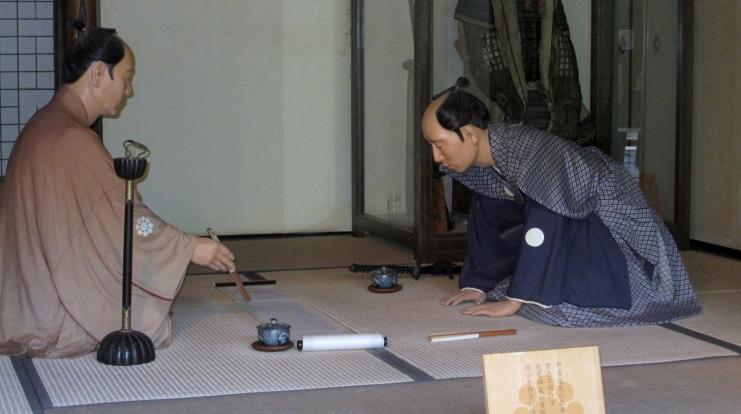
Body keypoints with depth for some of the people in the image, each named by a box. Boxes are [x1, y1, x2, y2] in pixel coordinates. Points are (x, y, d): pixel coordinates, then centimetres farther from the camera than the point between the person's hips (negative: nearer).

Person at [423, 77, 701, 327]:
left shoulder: (528, 151, -33)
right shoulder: (479, 157, -7)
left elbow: (543, 227, -36)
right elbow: (487, 221, 5)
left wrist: (514, 301, -34)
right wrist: (478, 285, 1)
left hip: (610, 213, -8)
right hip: (574, 220, 9)